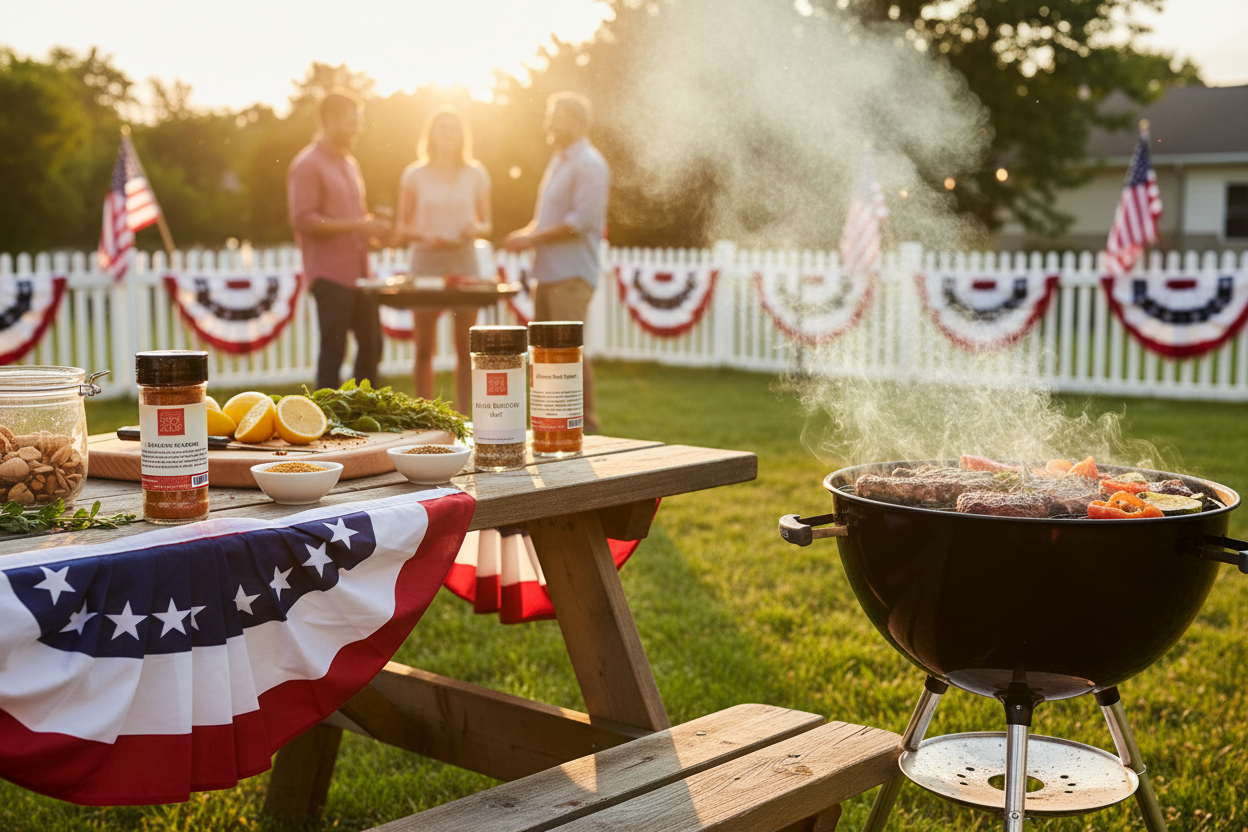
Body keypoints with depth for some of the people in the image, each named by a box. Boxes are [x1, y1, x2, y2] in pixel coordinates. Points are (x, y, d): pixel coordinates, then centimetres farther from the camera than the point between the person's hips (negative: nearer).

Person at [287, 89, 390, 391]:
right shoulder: (307, 165, -9)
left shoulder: (349, 163, 18)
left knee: (371, 345, 11)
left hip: (359, 272, 8)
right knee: (333, 349, -5)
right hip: (330, 274, -8)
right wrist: (355, 225, -21)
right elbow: (303, 219, -17)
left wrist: (372, 226, 7)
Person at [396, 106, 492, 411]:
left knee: (465, 347, 1)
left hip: (465, 264, 1)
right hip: (426, 264, -1)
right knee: (424, 348, 0)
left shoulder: (475, 175, 8)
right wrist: (424, 237, -13)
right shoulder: (414, 176, 4)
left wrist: (475, 230, -10)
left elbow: (486, 224, 12)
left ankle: (463, 418, 8)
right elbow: (402, 229, 6)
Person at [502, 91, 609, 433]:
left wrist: (532, 238, -16)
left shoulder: (589, 164, -10)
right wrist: (526, 233, 7)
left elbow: (582, 220, -19)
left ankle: (585, 423, -6)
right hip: (547, 273, 10)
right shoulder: (559, 161, 20)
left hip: (571, 275, -10)